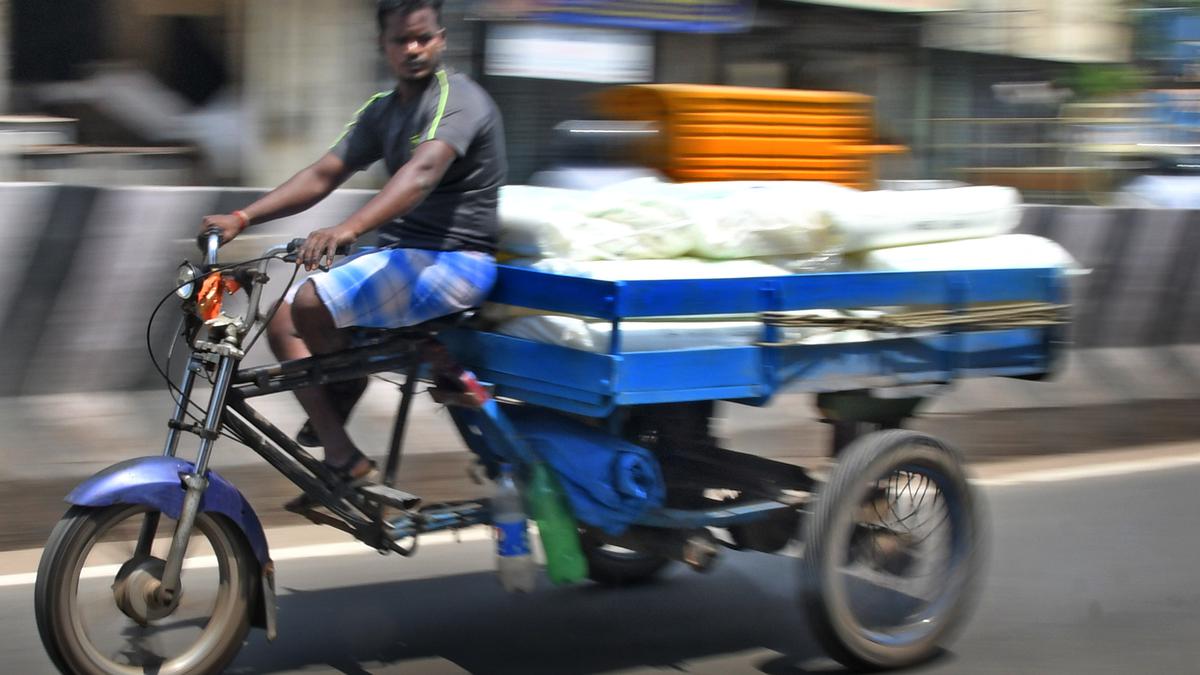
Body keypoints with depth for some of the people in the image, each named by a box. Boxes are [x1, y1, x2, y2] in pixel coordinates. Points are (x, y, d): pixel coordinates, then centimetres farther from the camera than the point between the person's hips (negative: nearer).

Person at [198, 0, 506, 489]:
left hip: (454, 259, -9)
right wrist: (242, 218, -6)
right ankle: (341, 458, -2)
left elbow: (423, 172, -33)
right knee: (283, 322, -3)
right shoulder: (383, 110, 14)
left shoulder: (459, 99, -14)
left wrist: (348, 230, -48)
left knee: (313, 304, -24)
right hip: (398, 251, 9)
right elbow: (322, 176, 7)